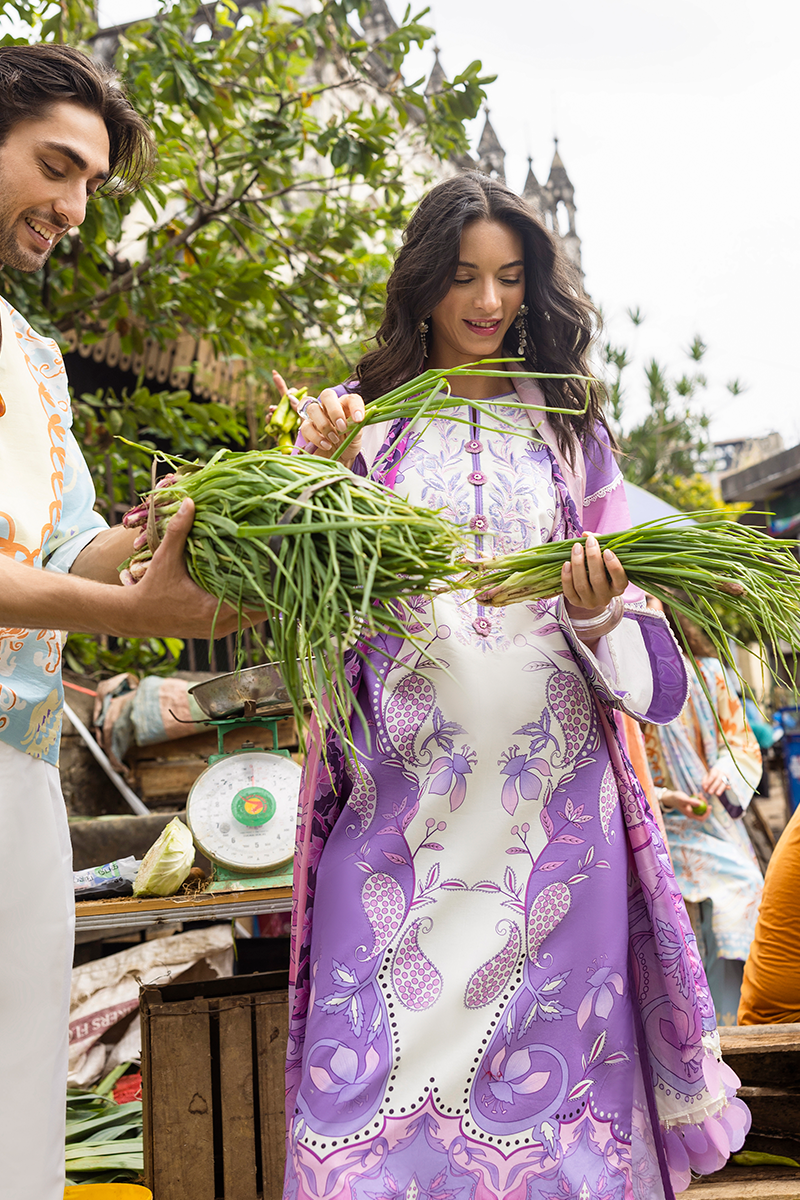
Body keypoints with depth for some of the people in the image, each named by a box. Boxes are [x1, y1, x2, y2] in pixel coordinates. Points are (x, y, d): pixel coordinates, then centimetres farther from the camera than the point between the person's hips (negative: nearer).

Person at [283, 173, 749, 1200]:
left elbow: (620, 603, 11)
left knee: (551, 1034, 1)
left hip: (551, 788, 2)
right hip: (403, 781, -1)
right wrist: (316, 468, -14)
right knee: (388, 1035, -4)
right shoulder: (363, 416, 9)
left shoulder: (567, 424, 14)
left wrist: (599, 613, -12)